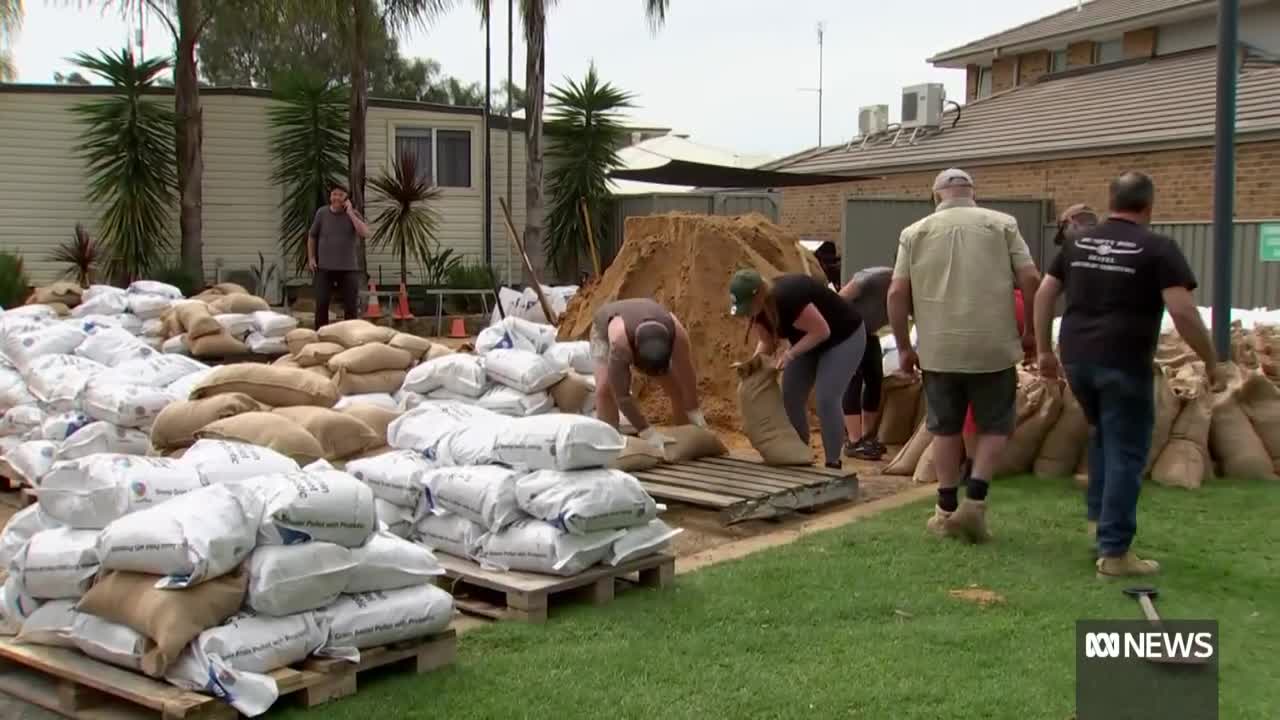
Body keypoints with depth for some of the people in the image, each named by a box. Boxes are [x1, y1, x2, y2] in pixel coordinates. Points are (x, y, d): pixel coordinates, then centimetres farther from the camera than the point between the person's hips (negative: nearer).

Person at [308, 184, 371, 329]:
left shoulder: (353, 214, 1)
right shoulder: (321, 213, 2)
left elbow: (365, 233, -15)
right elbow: (312, 236, 12)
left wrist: (350, 213, -14)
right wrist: (311, 258, 3)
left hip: (348, 267, 0)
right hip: (325, 267, 0)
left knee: (351, 305, 3)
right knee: (321, 303, -3)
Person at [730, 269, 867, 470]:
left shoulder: (789, 298, -37)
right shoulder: (760, 308, -12)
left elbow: (822, 331, -32)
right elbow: (766, 342, -1)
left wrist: (790, 353, -35)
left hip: (843, 338, -8)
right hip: (808, 341, 8)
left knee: (826, 399, -17)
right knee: (791, 397, 3)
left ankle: (833, 464, -8)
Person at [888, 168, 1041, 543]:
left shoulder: (915, 232, 7)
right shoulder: (1002, 224, 4)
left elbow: (897, 293, 1)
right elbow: (1031, 280, -3)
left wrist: (903, 346, 10)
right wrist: (1031, 331, 10)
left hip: (938, 348, 1)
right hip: (993, 345, -1)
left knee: (946, 428, 14)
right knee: (994, 425, 13)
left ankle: (947, 511, 18)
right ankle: (975, 500, 0)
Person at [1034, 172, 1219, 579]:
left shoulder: (1078, 243, 12)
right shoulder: (1158, 248, -5)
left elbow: (1044, 295, 13)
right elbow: (1182, 311, -13)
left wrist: (1044, 350, 19)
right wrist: (1210, 360, -3)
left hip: (1077, 358, 6)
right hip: (1124, 363, -6)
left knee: (1102, 435, 27)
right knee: (1125, 454, 1)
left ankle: (1097, 516, 32)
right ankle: (1114, 553, 2)